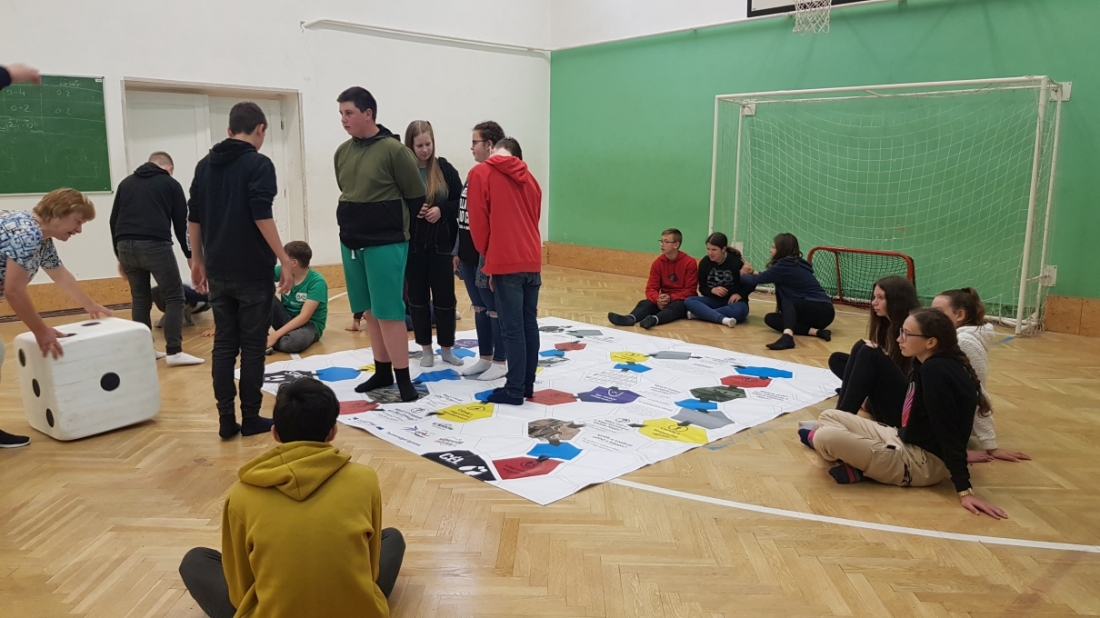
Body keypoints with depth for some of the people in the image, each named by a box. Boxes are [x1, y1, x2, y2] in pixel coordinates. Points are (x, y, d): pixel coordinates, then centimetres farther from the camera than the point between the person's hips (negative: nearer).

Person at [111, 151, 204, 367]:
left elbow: (114, 221, 20)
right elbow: (181, 223, 10)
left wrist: (119, 255, 26)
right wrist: (190, 255, 17)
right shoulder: (171, 184, 12)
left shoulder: (126, 183, 23)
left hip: (125, 246, 5)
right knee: (174, 297, 1)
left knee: (139, 299, 16)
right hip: (155, 245, -5)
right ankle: (174, 352, -4)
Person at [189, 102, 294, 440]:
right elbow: (262, 217, -17)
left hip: (218, 270, 6)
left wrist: (198, 260, 20)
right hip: (252, 271, -6)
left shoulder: (205, 165, 12)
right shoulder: (258, 163, -8)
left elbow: (194, 218, 13)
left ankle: (226, 420, 10)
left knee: (223, 344, 9)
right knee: (253, 346, 2)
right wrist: (284, 260, -13)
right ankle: (250, 419, 7)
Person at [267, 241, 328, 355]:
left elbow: (304, 317, -26)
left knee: (294, 342, -41)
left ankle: (265, 341, -12)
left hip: (309, 324, -5)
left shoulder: (317, 282, -22)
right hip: (287, 319, 5)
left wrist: (275, 335, -31)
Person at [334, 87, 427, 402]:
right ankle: (382, 371, 23)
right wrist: (353, 226, 14)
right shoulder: (342, 152, 8)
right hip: (351, 243, 6)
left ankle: (403, 377, 3)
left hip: (385, 245, -6)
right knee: (369, 311, 11)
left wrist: (396, 227, 2)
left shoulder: (393, 150, -10)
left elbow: (417, 197, -7)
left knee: (389, 312, -5)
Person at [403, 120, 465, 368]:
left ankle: (446, 348, 19)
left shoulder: (445, 169, 0)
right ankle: (426, 348, 21)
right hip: (412, 245, 0)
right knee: (418, 296, 8)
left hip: (441, 243, 1)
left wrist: (441, 210, -14)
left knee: (445, 296, 5)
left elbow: (460, 202, 2)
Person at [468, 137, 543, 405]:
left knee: (512, 329, -3)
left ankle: (514, 390, 2)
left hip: (506, 263, -6)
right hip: (532, 261, 6)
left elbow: (478, 222, -5)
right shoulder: (529, 178, 16)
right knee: (529, 324, 11)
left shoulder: (481, 173, -1)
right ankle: (528, 385, 17)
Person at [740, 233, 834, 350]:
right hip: (816, 312, 8)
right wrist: (752, 272, 29)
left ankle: (788, 335, -46)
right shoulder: (794, 263, 11)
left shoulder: (785, 266, -14)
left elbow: (757, 279, -4)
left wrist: (743, 275, 14)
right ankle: (815, 331, -16)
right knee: (770, 318, -4)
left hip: (822, 311, -8)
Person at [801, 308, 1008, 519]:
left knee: (825, 438, -25)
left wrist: (965, 491, -25)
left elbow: (948, 434, -26)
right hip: (905, 442, 10)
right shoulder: (927, 364, 3)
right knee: (829, 416, 13)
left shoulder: (935, 371, -24)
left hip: (922, 462, -10)